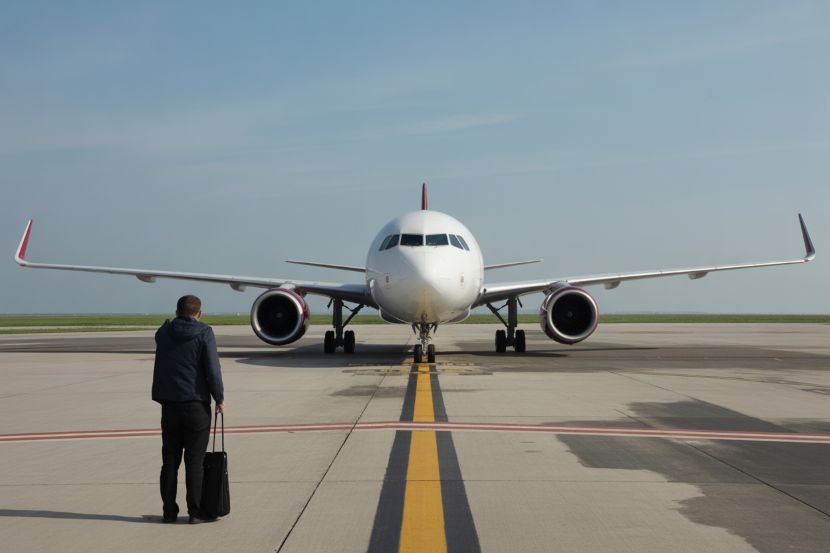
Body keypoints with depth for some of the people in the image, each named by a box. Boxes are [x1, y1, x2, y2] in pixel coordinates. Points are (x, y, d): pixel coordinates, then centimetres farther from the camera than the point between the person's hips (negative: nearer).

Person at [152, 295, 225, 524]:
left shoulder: (163, 333, 5)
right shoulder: (204, 333, -8)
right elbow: (212, 368, -13)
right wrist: (219, 398, -3)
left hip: (169, 404, 4)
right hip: (196, 404, -4)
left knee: (170, 460, 10)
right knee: (194, 461, 1)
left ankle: (169, 511, 13)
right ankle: (195, 512, 3)